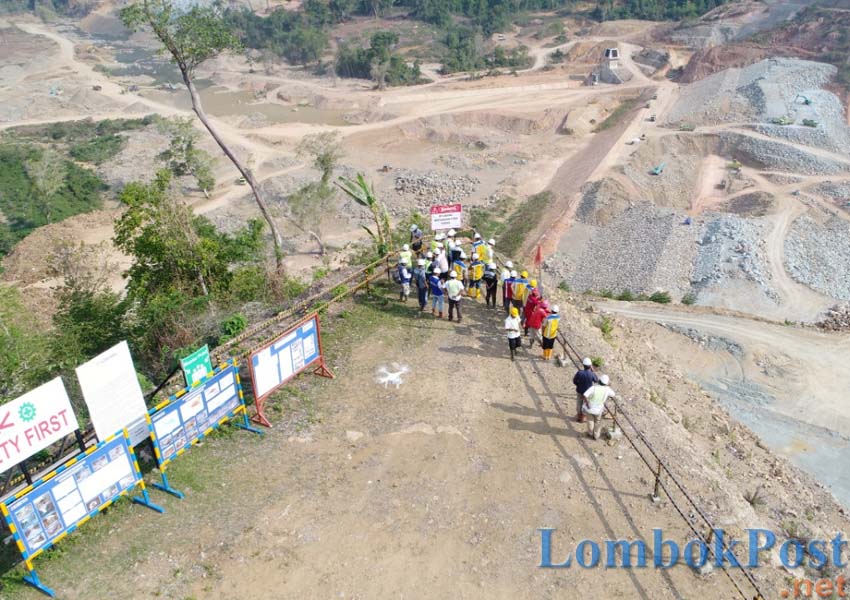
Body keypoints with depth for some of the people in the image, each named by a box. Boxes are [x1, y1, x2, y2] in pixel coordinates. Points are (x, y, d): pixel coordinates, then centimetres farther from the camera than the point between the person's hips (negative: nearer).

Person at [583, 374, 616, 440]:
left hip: (590, 408, -1)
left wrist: (587, 404, -20)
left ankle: (590, 433, 44)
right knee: (598, 422, 27)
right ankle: (596, 436, 41)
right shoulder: (607, 389, -15)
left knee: (590, 420, 26)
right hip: (598, 409, 1)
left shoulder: (593, 387, -26)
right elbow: (614, 395, 5)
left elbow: (585, 396, -35)